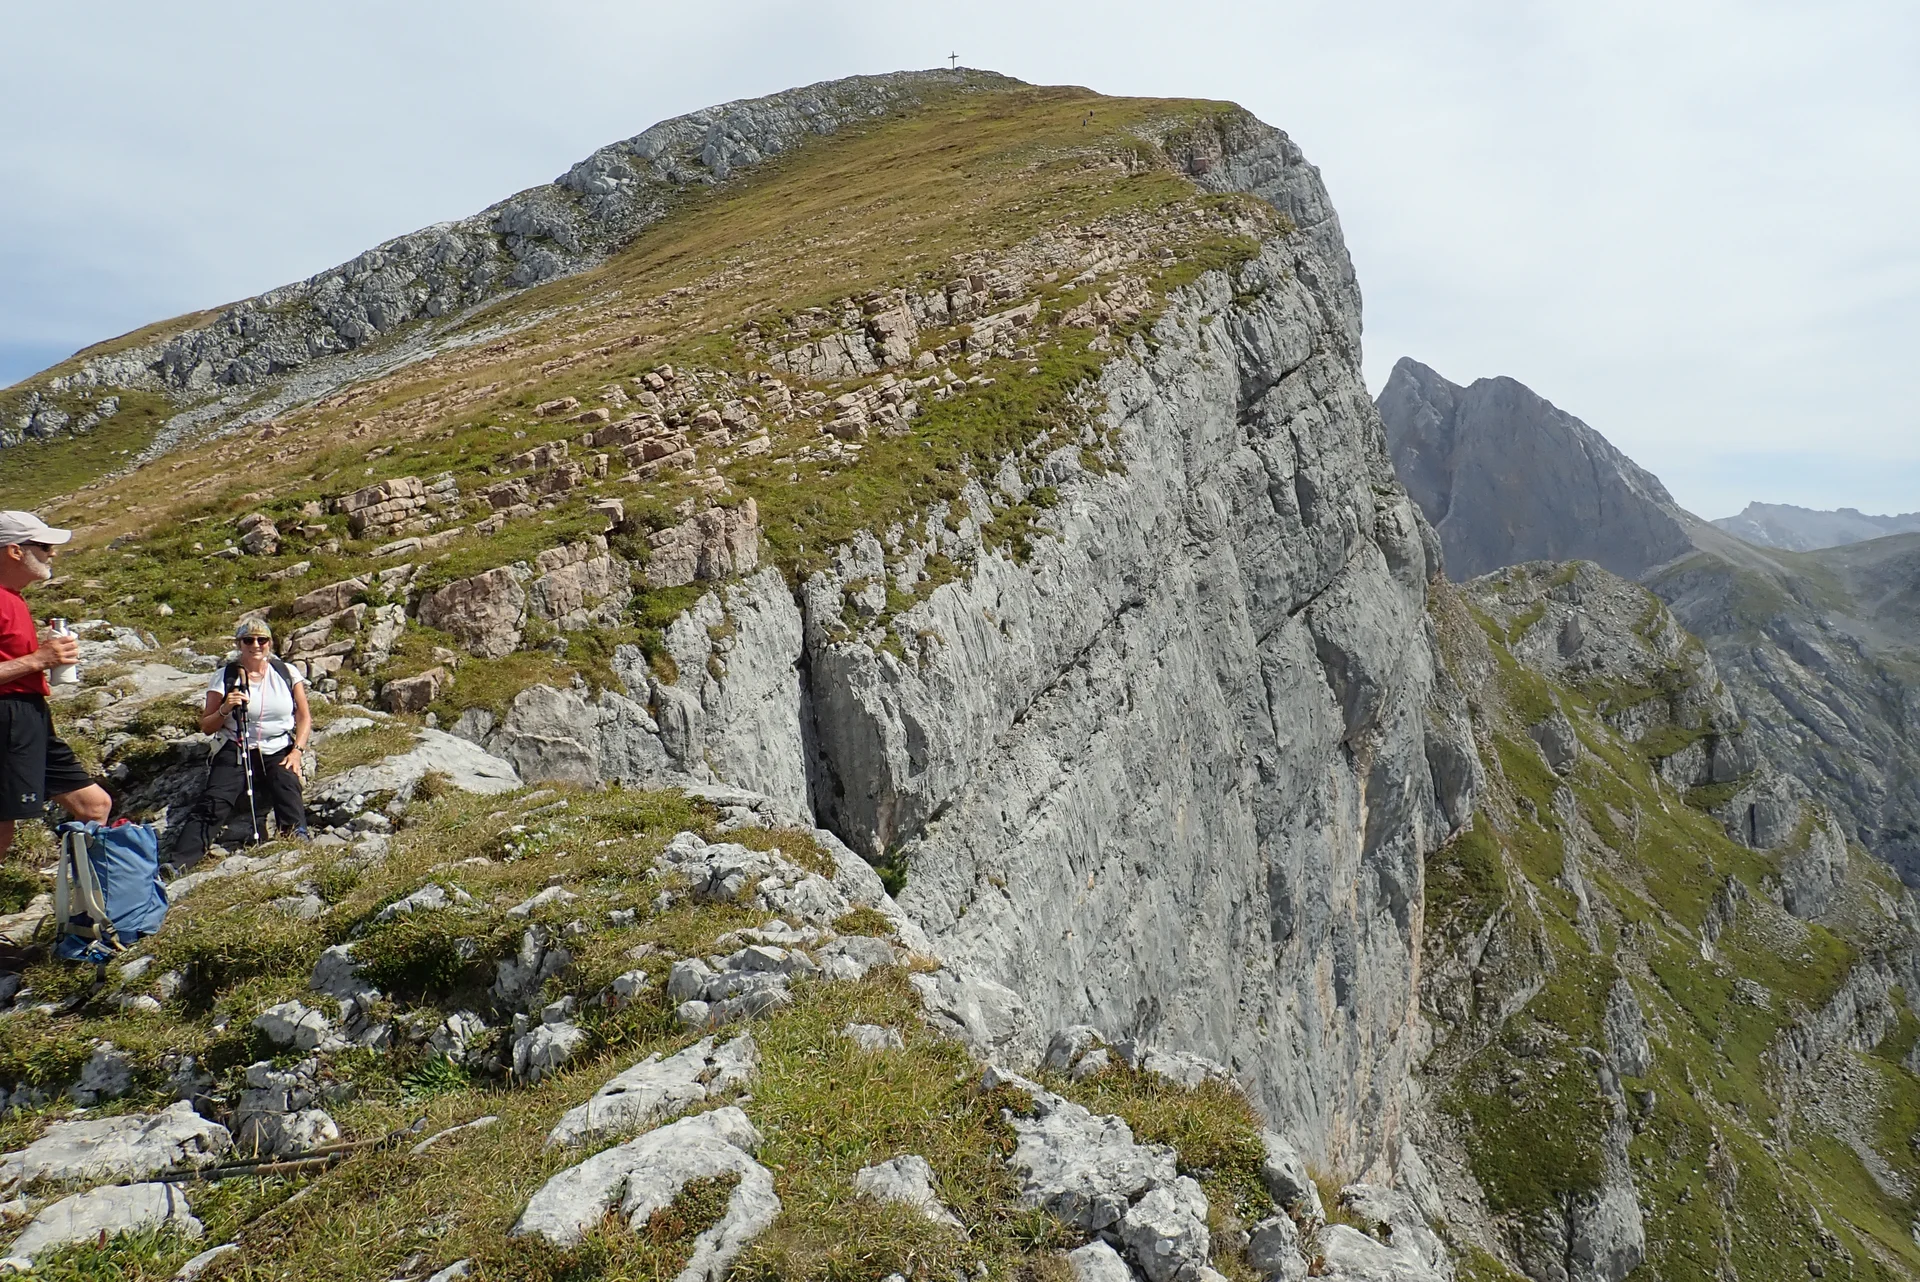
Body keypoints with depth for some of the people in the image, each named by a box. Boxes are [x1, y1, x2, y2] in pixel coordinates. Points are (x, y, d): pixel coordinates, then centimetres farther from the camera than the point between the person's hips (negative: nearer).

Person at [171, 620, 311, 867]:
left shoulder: (287, 674, 5)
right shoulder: (224, 677, 2)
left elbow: (304, 717, 9)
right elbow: (206, 727, 6)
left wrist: (297, 750, -5)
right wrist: (225, 709, -15)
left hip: (278, 752, 1)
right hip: (236, 752, -1)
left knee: (287, 790, -31)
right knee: (212, 805, -21)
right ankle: (178, 863, -29)